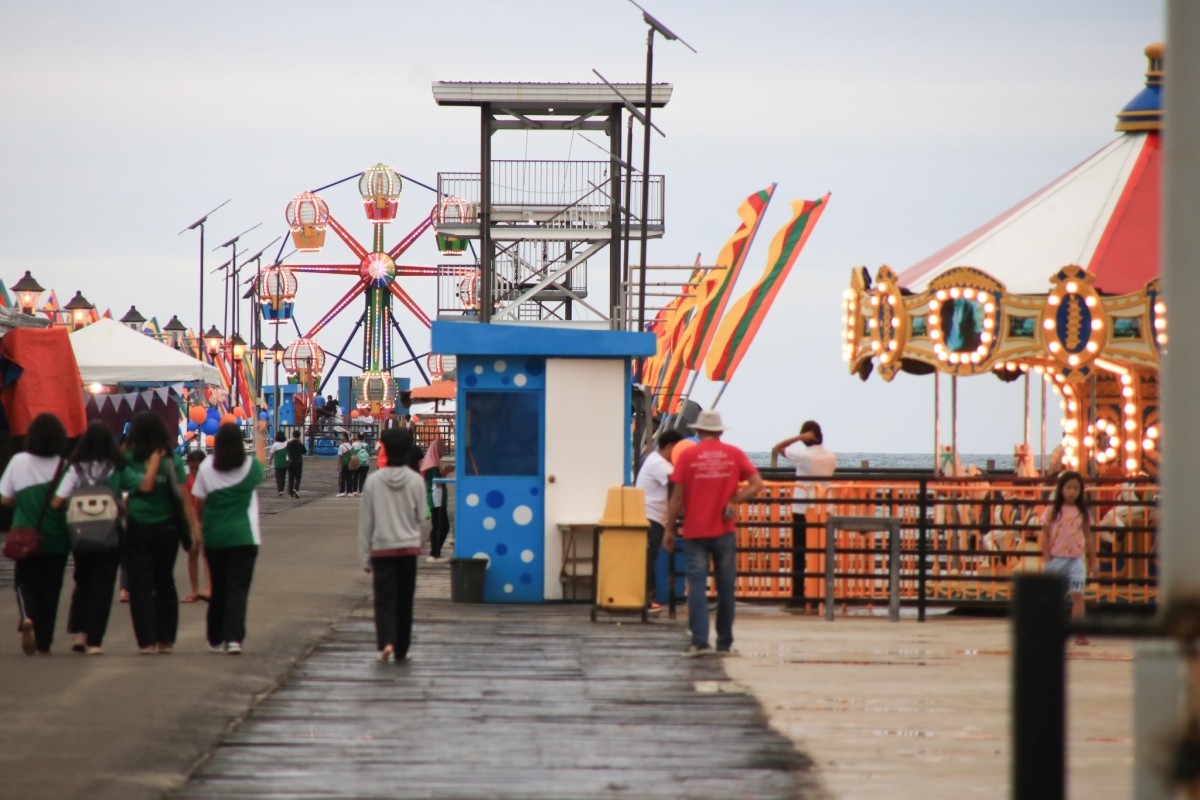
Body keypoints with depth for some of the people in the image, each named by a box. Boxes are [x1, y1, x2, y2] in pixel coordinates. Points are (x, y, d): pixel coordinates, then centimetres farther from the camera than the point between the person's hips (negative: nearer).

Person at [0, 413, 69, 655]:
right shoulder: (64, 467, -9)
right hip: (56, 539, 0)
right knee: (51, 587, 10)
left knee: (25, 582, 13)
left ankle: (27, 618, -18)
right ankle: (44, 642, 11)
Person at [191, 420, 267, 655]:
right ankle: (234, 638, -19)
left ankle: (216, 639, 25)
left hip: (214, 537, 2)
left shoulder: (206, 468, -4)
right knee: (238, 588, -4)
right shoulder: (249, 468, -4)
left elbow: (199, 503, 1)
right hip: (244, 537, -2)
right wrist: (260, 436, 35)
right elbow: (262, 462, 20)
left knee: (218, 589, 15)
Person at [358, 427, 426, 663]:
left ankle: (386, 642, -21)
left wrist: (365, 558, 5)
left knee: (384, 598, 0)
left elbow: (365, 522, -1)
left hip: (382, 548, -1)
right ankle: (401, 650, 16)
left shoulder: (374, 481, -5)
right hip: (409, 547, 1)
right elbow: (420, 517, 1)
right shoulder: (415, 481, -5)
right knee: (405, 600, 11)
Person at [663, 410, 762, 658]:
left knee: (697, 584, -4)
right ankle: (725, 644, 14)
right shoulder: (734, 454, 4)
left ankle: (699, 641, -15)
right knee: (725, 586, 9)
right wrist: (733, 502, -5)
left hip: (695, 531, -2)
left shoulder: (687, 456, -2)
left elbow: (677, 496, -4)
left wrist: (669, 529, 3)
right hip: (724, 530, 2)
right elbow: (756, 484, -5)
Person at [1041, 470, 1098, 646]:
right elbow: (1045, 536, 0)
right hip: (1056, 558, 0)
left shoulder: (1083, 513, 6)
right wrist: (1046, 558, -7)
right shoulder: (1053, 511, 0)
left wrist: (1092, 561, 11)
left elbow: (1087, 537, 11)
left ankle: (1079, 633, -12)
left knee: (1077, 595, -11)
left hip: (1076, 560, 0)